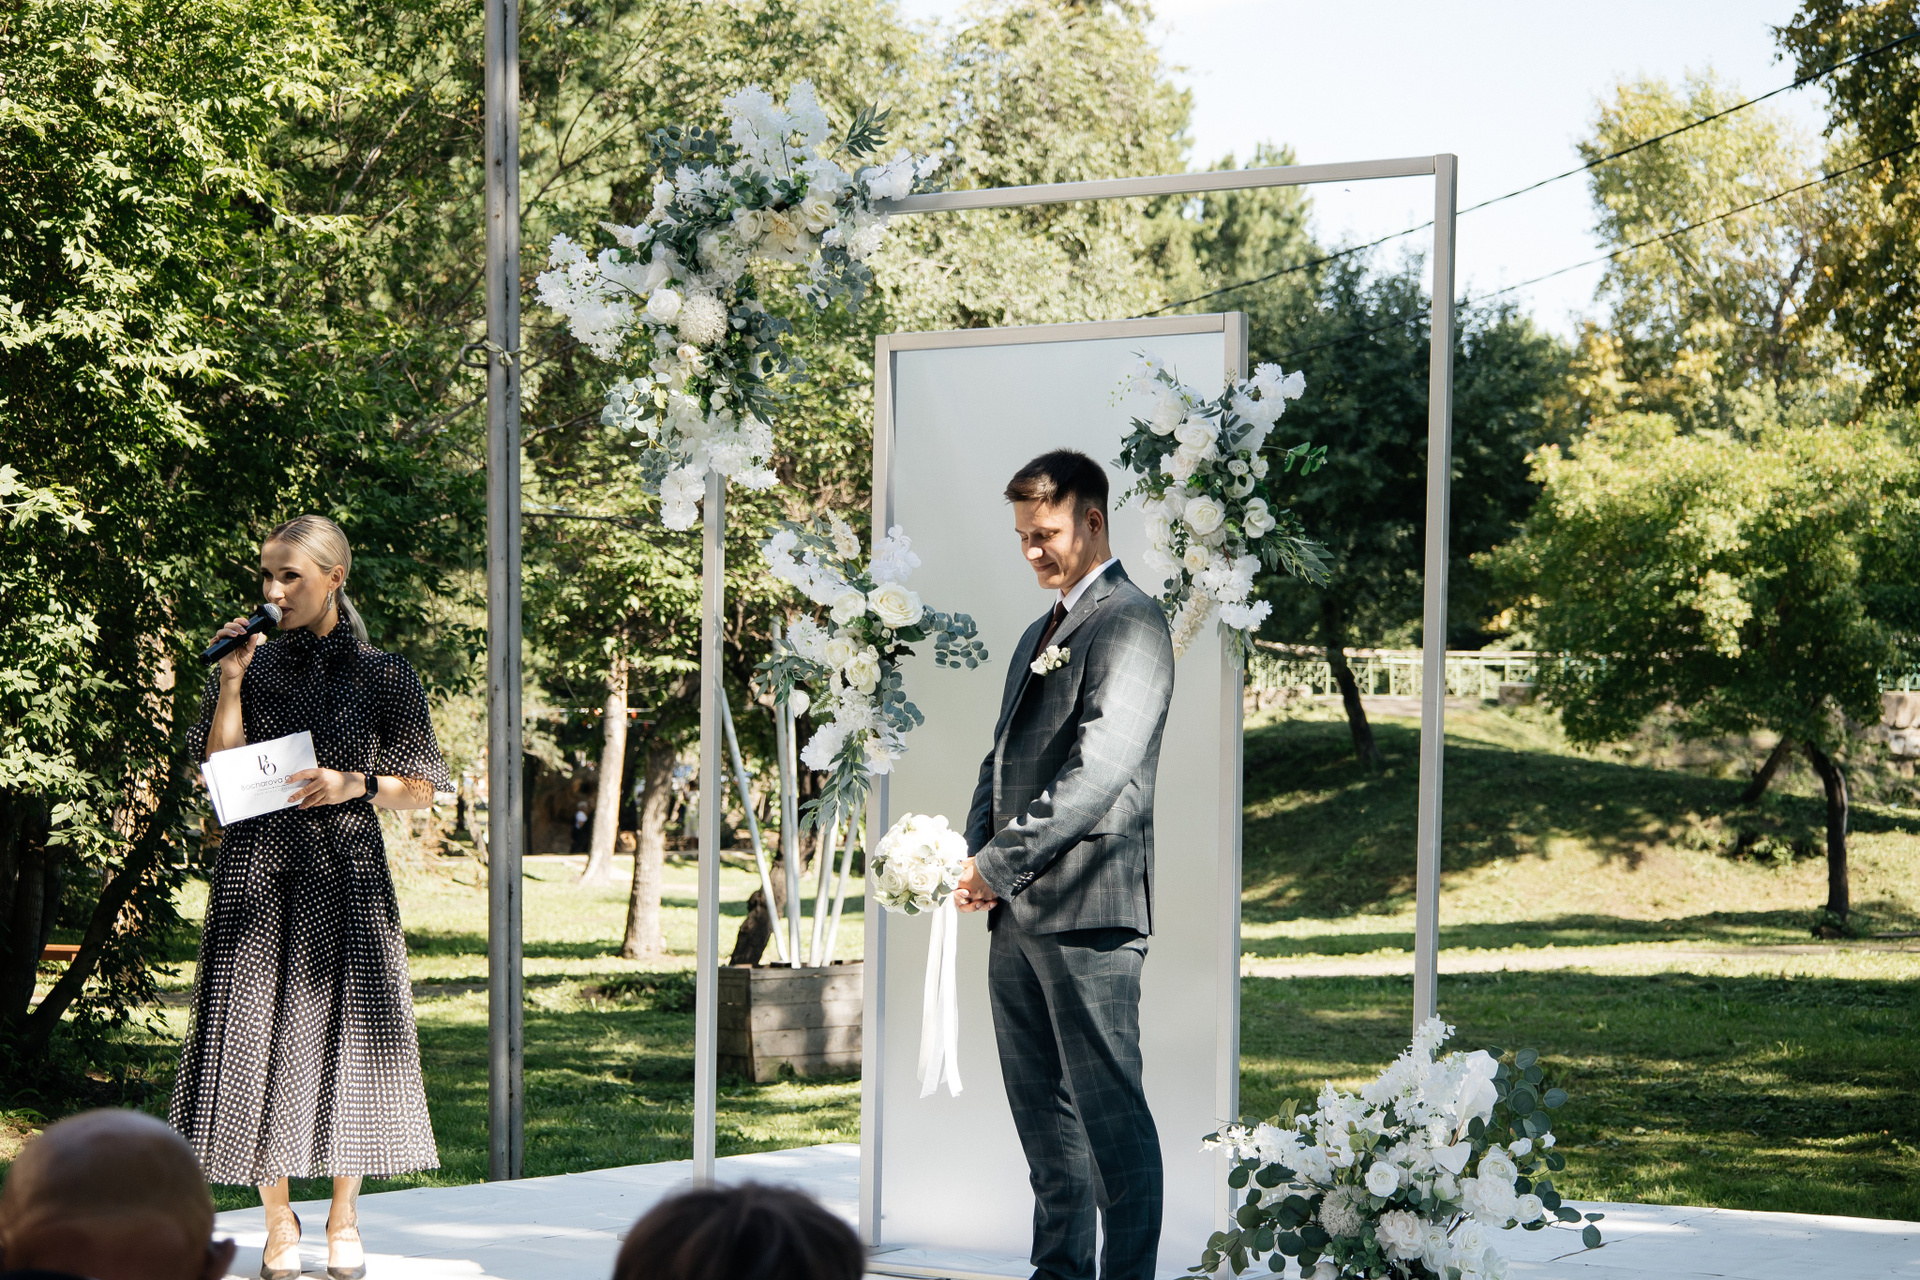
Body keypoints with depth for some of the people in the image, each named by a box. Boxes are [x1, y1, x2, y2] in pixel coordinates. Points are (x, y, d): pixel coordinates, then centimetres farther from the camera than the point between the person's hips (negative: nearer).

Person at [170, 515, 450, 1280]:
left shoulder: (382, 675, 3)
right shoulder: (253, 664, 7)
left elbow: (421, 790, 4)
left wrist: (356, 784, -12)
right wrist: (231, 681, -8)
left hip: (344, 872, -1)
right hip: (258, 868, 1)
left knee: (347, 1030, -1)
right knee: (258, 1031, -2)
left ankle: (343, 1218, 13)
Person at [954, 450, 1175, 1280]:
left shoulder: (1131, 624, -8)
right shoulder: (1039, 635, 22)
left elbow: (1100, 769, -17)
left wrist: (1002, 861, -18)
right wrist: (976, 855, 4)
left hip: (1087, 908, -9)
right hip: (1018, 912, 9)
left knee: (1109, 1110, -7)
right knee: (1042, 1111, 12)